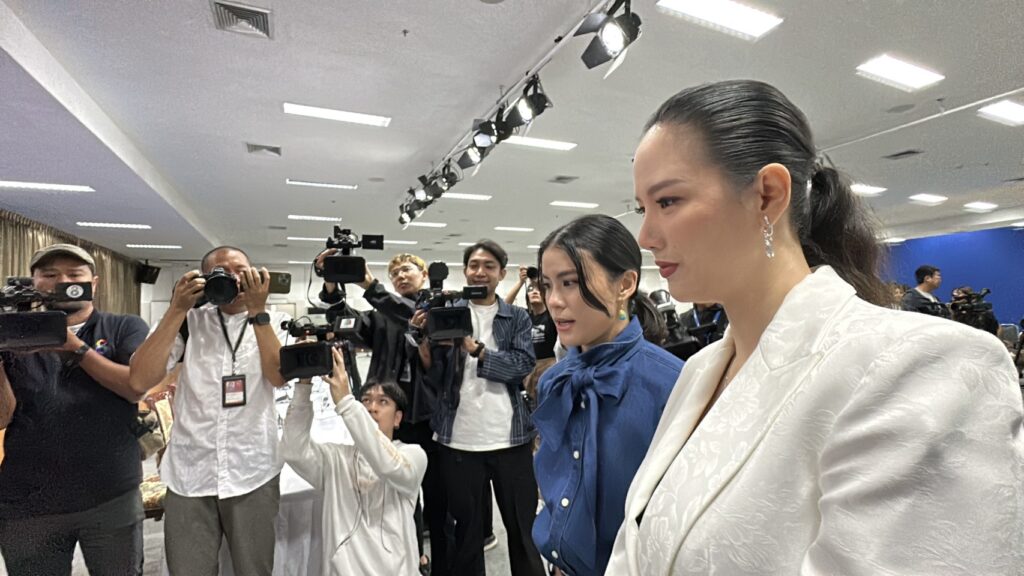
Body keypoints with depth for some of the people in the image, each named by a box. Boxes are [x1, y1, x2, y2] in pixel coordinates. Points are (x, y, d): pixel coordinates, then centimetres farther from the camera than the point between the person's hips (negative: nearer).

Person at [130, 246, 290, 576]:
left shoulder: (273, 322, 2)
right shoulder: (189, 321, 3)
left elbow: (279, 376, -15)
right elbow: (141, 379, -9)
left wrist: (257, 310, -17)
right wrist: (177, 309, -13)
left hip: (253, 474, 0)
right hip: (189, 474, 1)